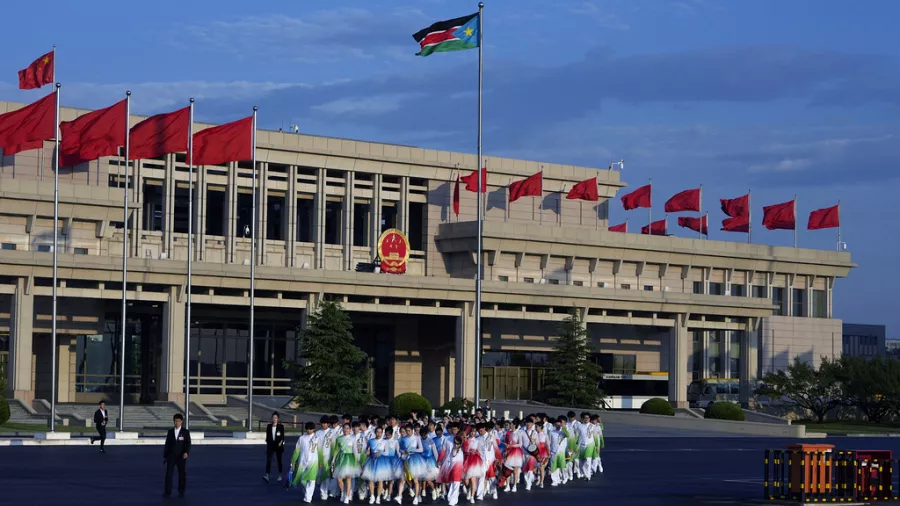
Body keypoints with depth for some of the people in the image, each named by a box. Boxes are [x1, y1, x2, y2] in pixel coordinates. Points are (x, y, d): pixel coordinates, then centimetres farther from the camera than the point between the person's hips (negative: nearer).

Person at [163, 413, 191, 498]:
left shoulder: (185, 432, 0)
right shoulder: (170, 432, 7)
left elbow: (188, 443, -7)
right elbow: (167, 444, 9)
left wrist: (186, 452, -25)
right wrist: (165, 456, 8)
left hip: (181, 457, -1)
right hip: (171, 456, 1)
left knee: (182, 474, 4)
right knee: (168, 473, -6)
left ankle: (181, 492, 14)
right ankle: (167, 492, -4)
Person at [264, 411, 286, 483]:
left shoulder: (281, 426, -1)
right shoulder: (269, 426, 6)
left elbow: (282, 436, -1)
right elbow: (267, 436, 10)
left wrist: (281, 442, -17)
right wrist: (267, 444, 8)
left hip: (278, 445, -1)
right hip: (270, 445, 1)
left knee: (279, 460, 9)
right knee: (268, 460, -12)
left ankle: (280, 475, 23)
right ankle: (267, 476, -21)